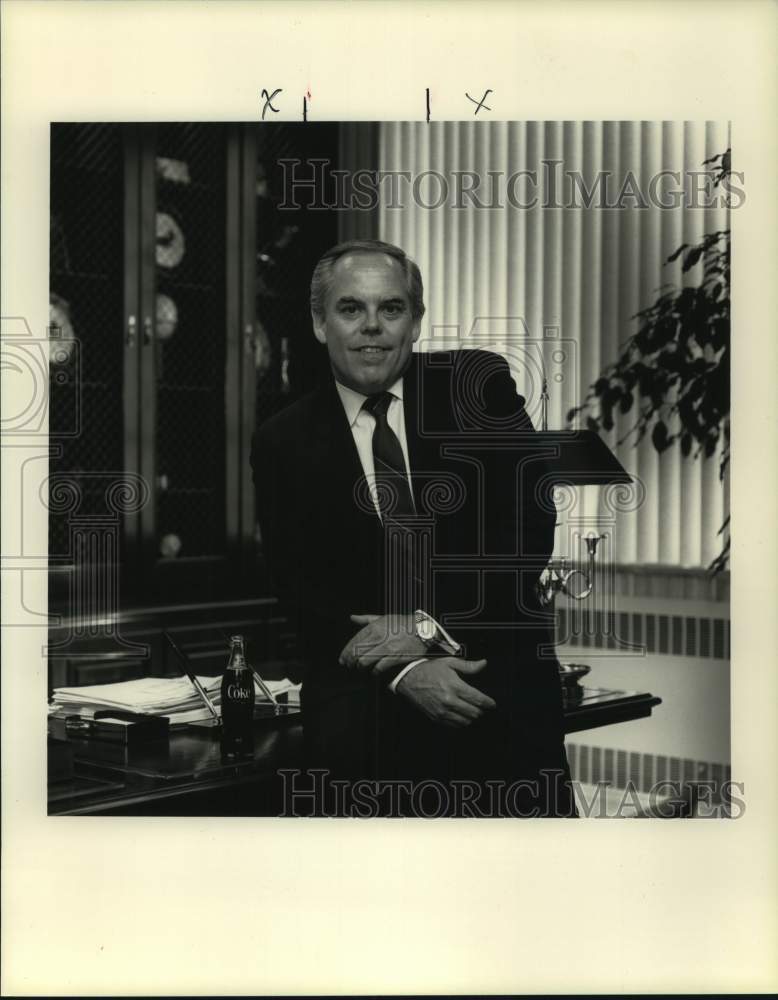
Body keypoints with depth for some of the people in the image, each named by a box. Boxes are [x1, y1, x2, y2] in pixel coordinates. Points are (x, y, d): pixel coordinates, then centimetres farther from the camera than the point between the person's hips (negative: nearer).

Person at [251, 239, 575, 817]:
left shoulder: (480, 384, 3)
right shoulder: (282, 444, 5)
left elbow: (528, 527, -3)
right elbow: (300, 590, 0)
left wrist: (430, 624, -12)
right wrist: (404, 672, -14)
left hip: (502, 681, 0)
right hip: (364, 701, 1)